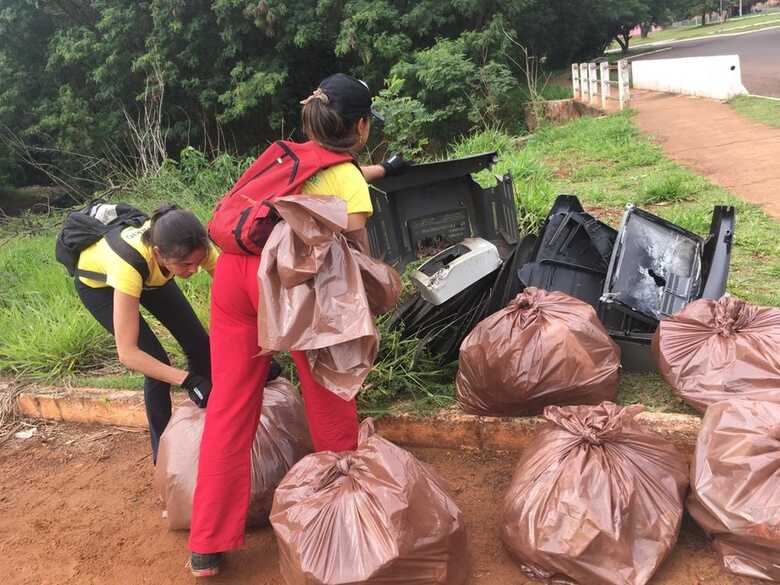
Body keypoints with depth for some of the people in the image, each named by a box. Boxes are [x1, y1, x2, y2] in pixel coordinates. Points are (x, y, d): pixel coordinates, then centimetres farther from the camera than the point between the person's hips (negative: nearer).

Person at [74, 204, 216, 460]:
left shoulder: (194, 248, -35)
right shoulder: (130, 262, -46)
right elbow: (127, 352, -43)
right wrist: (188, 380, -49)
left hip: (150, 274, 5)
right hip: (98, 281, -4)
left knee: (201, 347, -1)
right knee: (157, 364, -14)